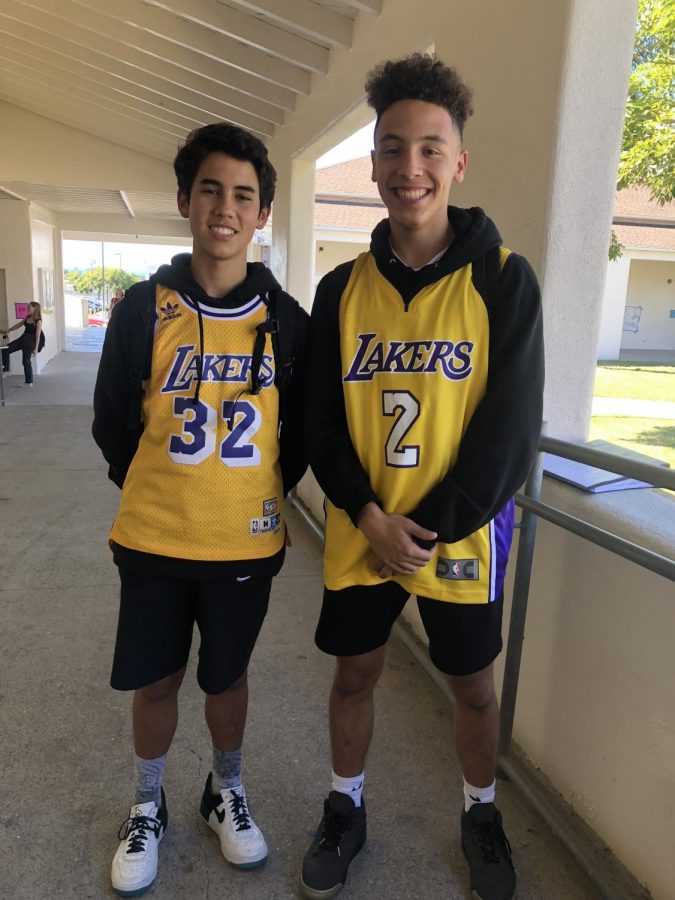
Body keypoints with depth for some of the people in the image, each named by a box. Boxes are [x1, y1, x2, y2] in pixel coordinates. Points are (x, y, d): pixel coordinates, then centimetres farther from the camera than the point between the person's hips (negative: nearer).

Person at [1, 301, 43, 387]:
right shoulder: (28, 317, 8)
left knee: (26, 361, 0)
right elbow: (18, 325, 18)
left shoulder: (38, 320, -16)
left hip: (30, 341, -8)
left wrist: (36, 349, -20)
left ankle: (29, 382, 11)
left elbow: (38, 335, -18)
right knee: (6, 349, 5)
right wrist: (7, 331, 19)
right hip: (23, 338, 8)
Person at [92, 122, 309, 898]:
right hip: (153, 541, 0)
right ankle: (148, 807, 42)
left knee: (227, 677, 18)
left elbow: (301, 432, 5)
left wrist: (258, 496, 6)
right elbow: (111, 425, 3)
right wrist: (158, 492, 6)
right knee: (154, 682, 15)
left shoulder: (287, 321, -5)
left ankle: (226, 791, 45)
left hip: (247, 544, 0)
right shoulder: (141, 309, -6)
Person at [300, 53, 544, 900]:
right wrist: (371, 518, -12)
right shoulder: (341, 287, 1)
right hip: (359, 534, 2)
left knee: (471, 685, 16)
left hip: (462, 534, -2)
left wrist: (436, 528, -15)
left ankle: (481, 813, 44)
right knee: (354, 673, 16)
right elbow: (321, 418, -1)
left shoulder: (504, 279, -8)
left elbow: (511, 424, -12)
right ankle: (345, 809, 42)